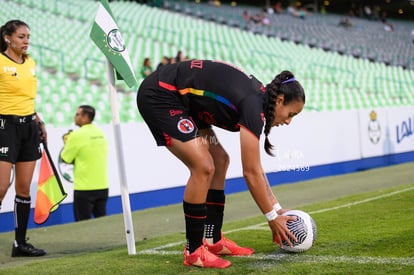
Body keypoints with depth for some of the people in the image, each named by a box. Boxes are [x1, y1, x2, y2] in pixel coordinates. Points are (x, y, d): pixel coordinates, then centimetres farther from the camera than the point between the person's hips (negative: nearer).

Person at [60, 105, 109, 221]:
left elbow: (65, 159, -6)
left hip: (84, 188, -6)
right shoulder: (101, 134, 7)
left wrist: (66, 142, 9)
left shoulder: (77, 135, -13)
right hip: (103, 186, 6)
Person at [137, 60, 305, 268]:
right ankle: (193, 251, -5)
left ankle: (213, 241, 16)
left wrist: (276, 208, 13)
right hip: (159, 96, -11)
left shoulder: (258, 97, 6)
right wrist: (272, 217, -9)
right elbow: (250, 172, -19)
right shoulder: (253, 105, -22)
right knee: (203, 167, -17)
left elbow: (255, 167, 13)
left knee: (220, 161, 12)